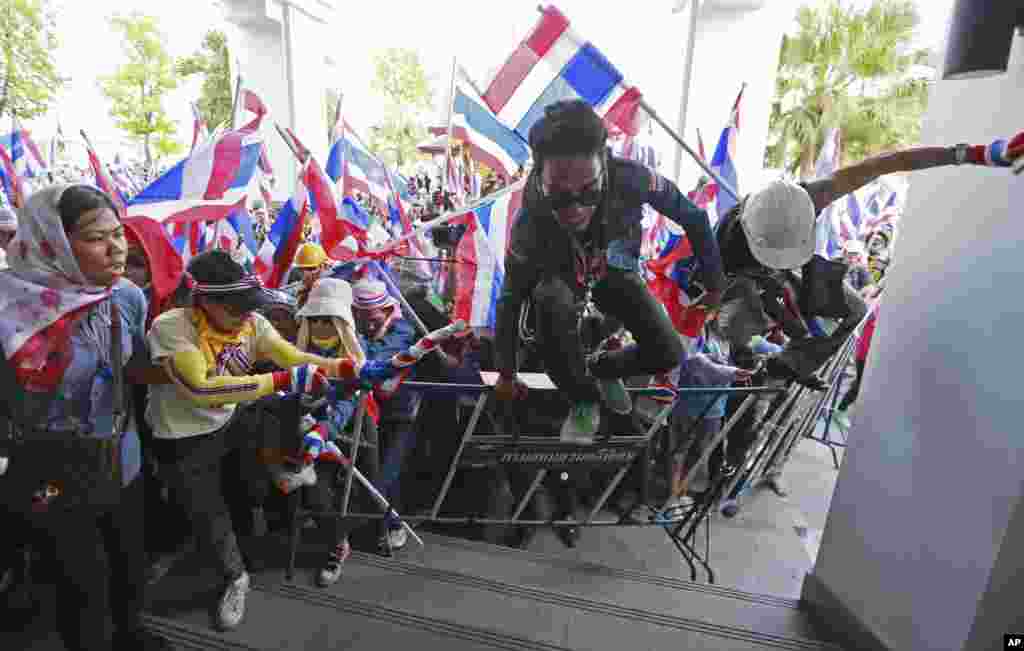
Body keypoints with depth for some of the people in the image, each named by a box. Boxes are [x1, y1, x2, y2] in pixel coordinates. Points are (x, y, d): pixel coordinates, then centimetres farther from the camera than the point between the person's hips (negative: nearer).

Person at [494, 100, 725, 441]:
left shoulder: (629, 179, -37)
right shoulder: (530, 224, -37)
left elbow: (693, 217, -19)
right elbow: (511, 301, -24)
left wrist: (713, 281, -9)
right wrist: (506, 374, -14)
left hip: (615, 270, 2)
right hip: (561, 273, -2)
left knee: (667, 354, -11)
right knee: (552, 302, -38)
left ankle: (602, 368, 21)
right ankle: (584, 399, -11)